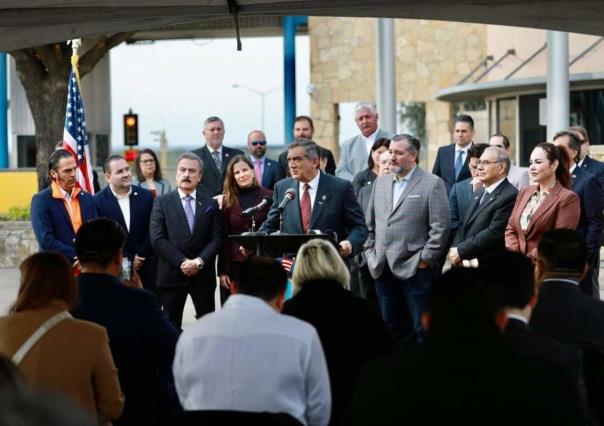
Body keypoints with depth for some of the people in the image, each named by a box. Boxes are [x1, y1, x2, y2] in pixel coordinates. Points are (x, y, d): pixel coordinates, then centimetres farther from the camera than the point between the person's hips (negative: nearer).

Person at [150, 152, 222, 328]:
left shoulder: (210, 205, 9)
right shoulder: (162, 202, 4)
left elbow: (216, 239, 3)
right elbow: (157, 239, -5)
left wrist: (199, 261, -13)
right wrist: (182, 262, -13)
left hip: (203, 275, 1)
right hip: (172, 274, -1)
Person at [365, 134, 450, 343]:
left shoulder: (432, 184, -4)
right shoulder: (380, 182, 15)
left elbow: (440, 227, -9)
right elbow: (370, 223, 19)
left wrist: (425, 259, -12)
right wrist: (370, 253, 9)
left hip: (415, 270, -6)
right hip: (383, 270, 6)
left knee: (422, 328, -2)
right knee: (390, 328, 11)